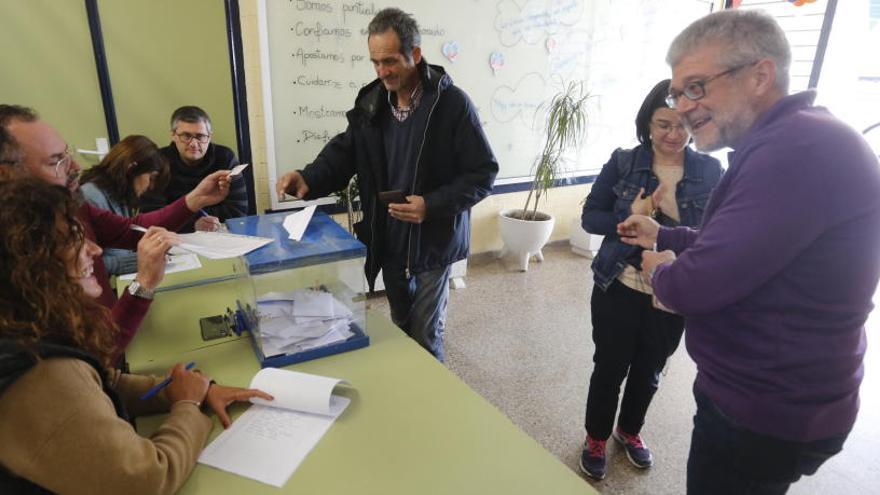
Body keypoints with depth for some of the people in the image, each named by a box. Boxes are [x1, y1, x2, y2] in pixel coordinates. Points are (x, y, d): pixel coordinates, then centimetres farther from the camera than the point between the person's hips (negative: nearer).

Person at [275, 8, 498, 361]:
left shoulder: (452, 103, -14)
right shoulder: (371, 102, 3)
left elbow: (483, 173, -13)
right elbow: (344, 152, 6)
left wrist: (432, 205, -25)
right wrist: (308, 179, -15)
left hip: (432, 241, -5)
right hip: (387, 241, 5)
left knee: (425, 338, 6)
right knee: (400, 331, 20)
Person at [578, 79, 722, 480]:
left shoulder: (710, 170, -3)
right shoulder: (622, 162, -6)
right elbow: (590, 217, -5)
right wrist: (630, 218, -23)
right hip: (619, 288, -1)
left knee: (649, 371, 19)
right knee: (610, 367, 11)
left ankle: (629, 430, 46)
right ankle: (596, 437, 35)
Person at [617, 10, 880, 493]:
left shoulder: (800, 149, -29)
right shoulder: (784, 142, 8)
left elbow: (695, 285, -31)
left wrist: (662, 269, -10)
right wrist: (662, 236, 11)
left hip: (766, 415, -10)